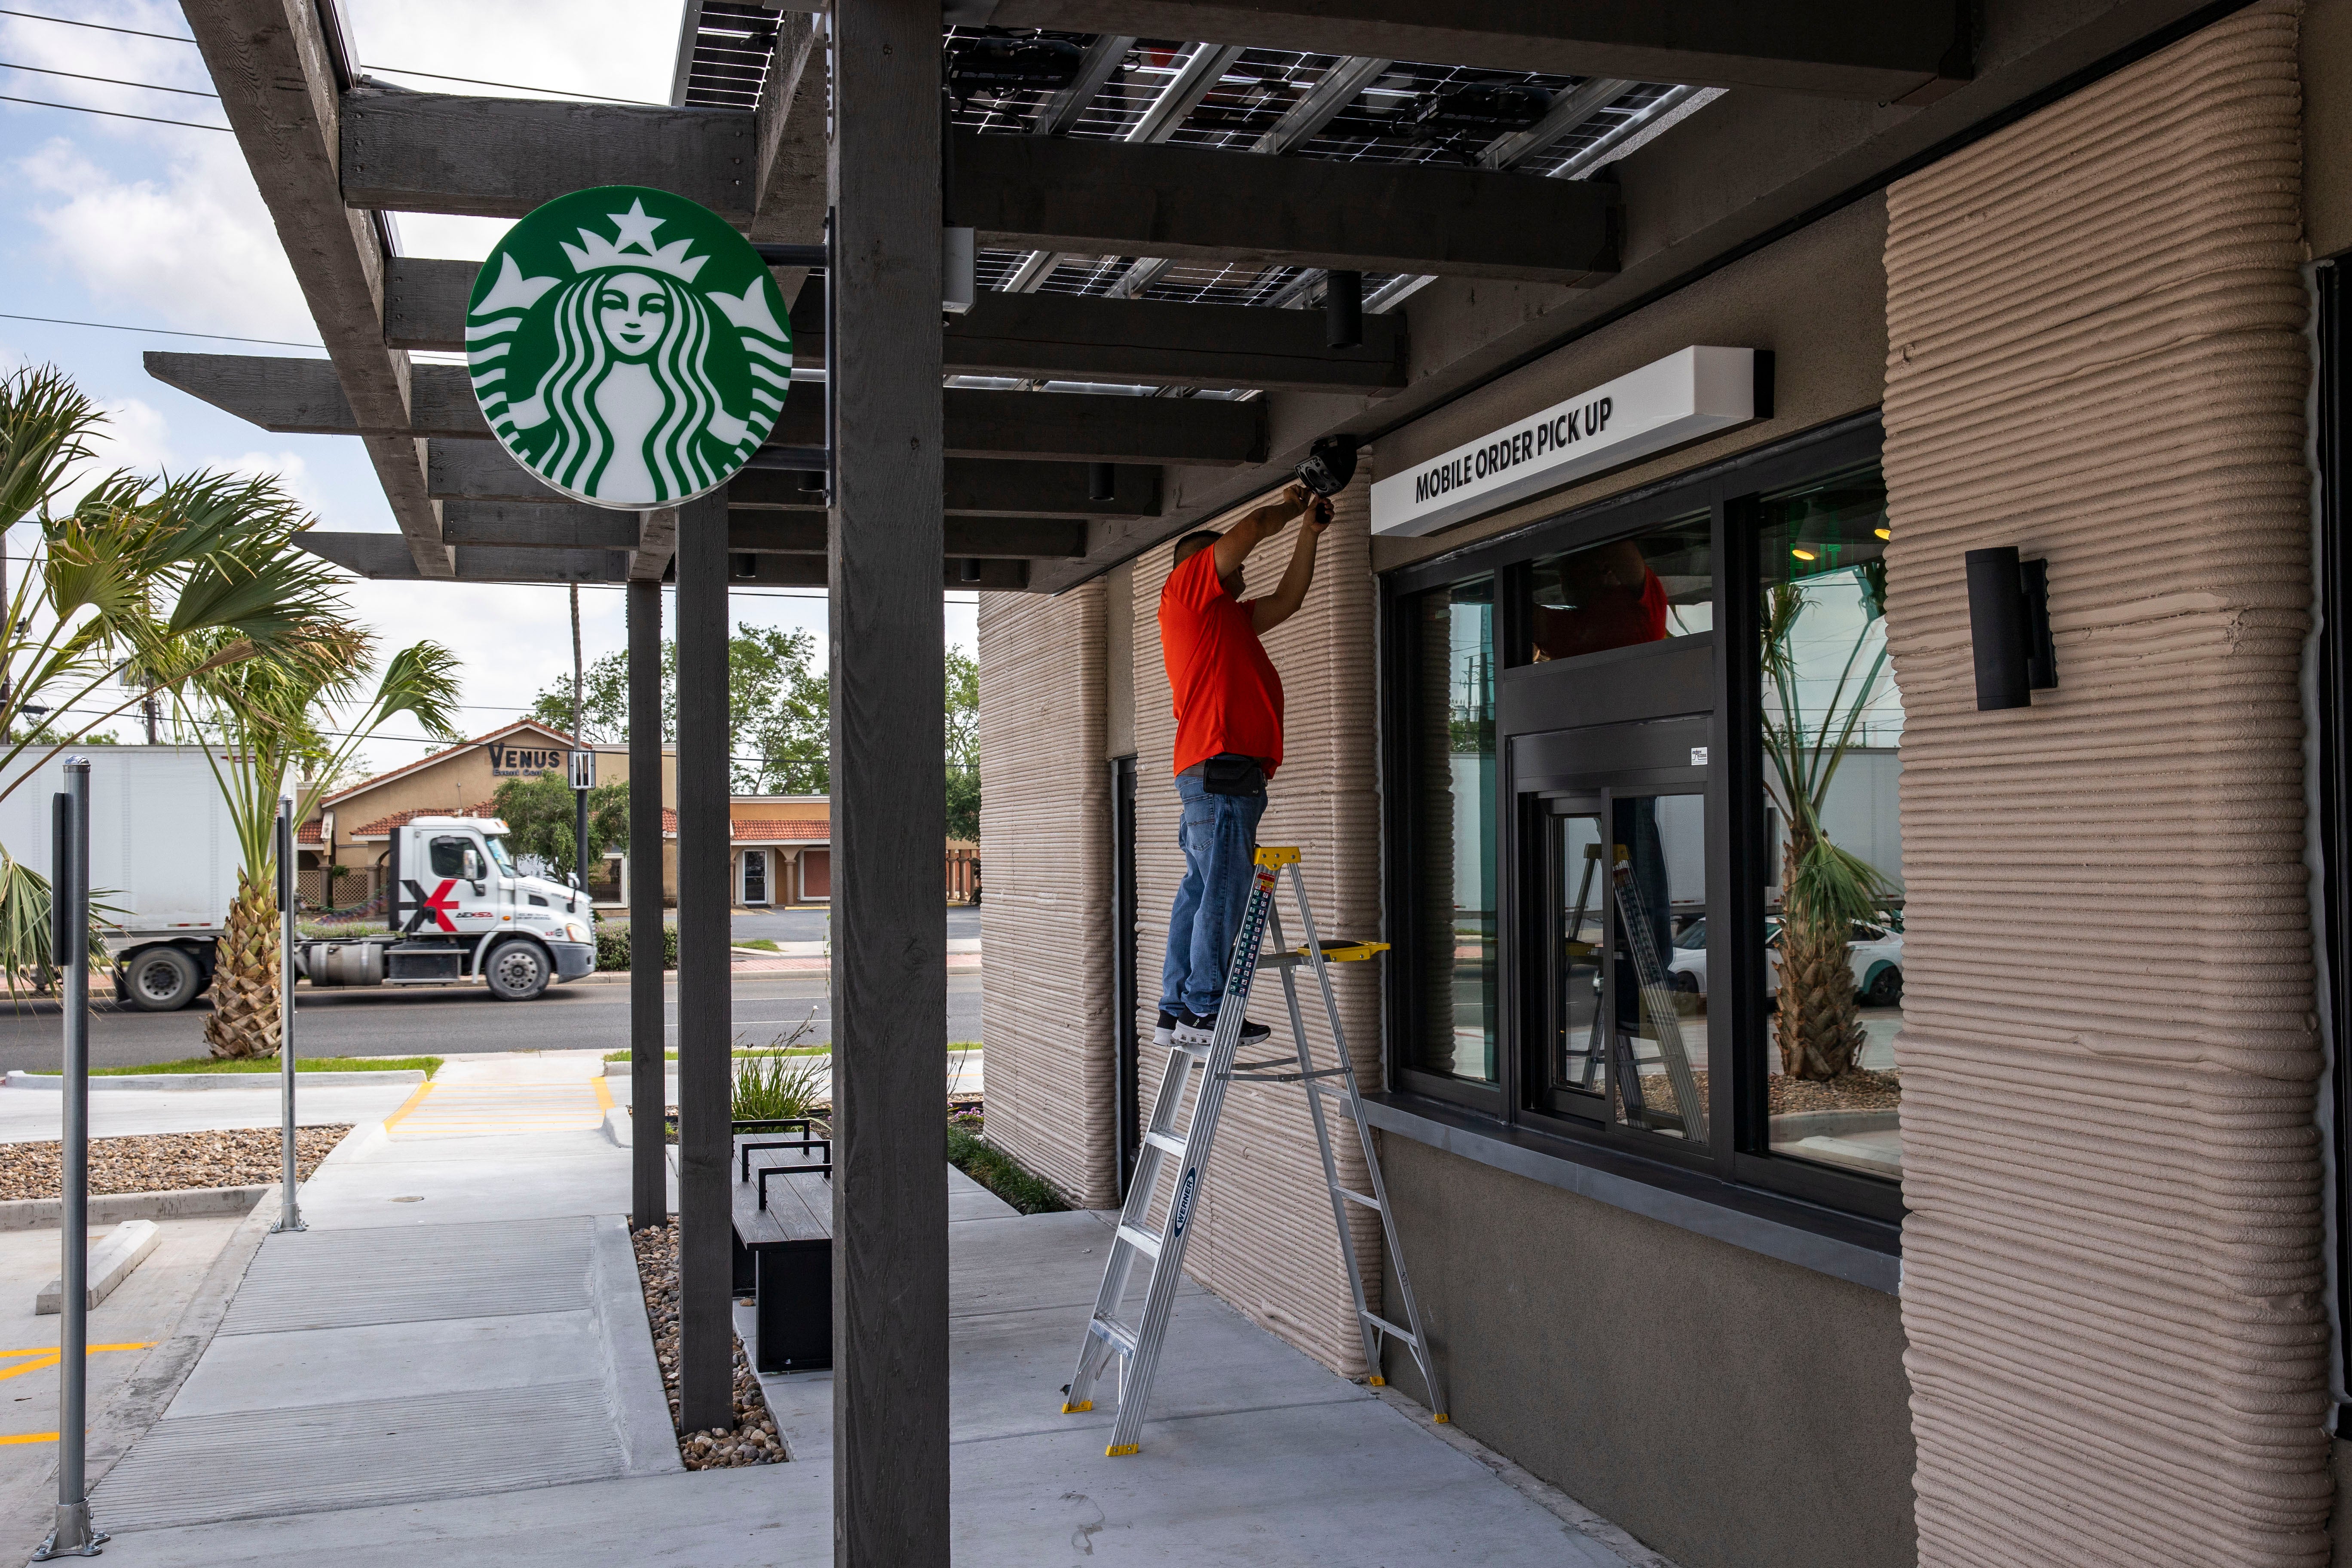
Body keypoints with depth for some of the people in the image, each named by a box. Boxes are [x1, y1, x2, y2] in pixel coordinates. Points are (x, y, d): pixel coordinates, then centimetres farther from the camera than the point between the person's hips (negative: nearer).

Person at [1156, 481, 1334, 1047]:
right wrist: (1287, 506, 20)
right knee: (1222, 892, -12)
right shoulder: (1186, 586, 5)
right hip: (1223, 765, -10)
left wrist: (1310, 530, 32)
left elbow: (1288, 599, 35)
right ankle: (1204, 1010, -13)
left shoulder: (1226, 617, 31)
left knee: (1202, 891, 7)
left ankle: (1176, 1011, 8)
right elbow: (1254, 529, 0)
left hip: (1211, 771, 10)